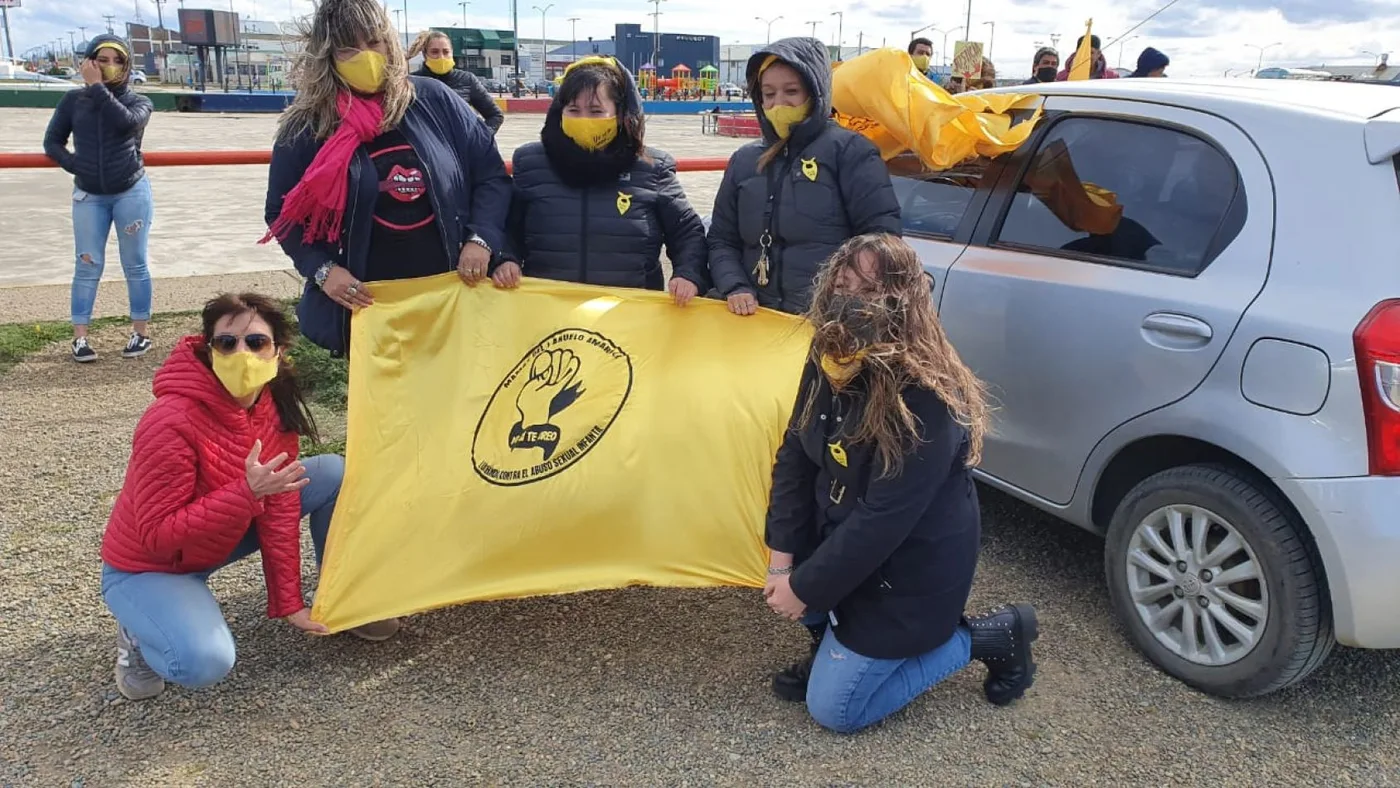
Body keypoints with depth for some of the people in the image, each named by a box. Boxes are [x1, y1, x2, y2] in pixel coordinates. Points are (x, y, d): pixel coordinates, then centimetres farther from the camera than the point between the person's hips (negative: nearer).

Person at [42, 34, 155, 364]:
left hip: (131, 192, -1)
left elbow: (125, 122, -23)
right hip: (88, 195, 1)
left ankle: (141, 331, 12)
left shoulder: (137, 102, 0)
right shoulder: (73, 100, 4)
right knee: (87, 265, 2)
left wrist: (98, 87, -17)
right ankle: (80, 336, 6)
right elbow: (52, 142, 7)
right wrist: (75, 165, -8)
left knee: (134, 265, 4)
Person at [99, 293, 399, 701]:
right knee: (206, 662, -33)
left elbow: (280, 504, -9)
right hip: (148, 566, -6)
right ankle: (141, 632, 3)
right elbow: (158, 536, -29)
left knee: (335, 473, -8)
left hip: (220, 538, 7)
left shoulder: (275, 402, -12)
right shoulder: (171, 423, -33)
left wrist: (288, 601, -9)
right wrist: (247, 493, -40)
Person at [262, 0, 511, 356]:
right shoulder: (306, 125, -2)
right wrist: (322, 270, -10)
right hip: (366, 305, -1)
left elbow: (490, 173, 5)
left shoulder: (433, 99, 1)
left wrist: (481, 240, -10)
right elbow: (281, 213, 5)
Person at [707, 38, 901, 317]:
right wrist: (734, 288, -1)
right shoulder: (744, 160, 16)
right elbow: (721, 239, 17)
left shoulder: (848, 150, 2)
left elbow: (882, 234, -4)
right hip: (758, 318, 3)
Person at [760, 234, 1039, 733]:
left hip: (909, 570, -7)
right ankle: (833, 646, 15)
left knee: (833, 709, -1)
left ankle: (985, 638, 11)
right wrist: (783, 555, -12)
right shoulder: (830, 357, -7)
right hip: (844, 535, 8)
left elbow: (884, 521, -28)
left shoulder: (925, 400, -30)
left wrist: (805, 587, -20)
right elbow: (795, 454, -4)